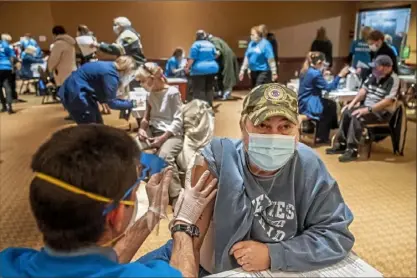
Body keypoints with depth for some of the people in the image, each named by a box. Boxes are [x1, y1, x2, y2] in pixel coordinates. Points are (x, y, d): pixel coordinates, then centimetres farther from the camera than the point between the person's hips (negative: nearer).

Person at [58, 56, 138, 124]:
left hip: (80, 92, 10)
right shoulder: (111, 74, -20)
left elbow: (103, 96, 11)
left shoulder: (110, 67, 9)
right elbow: (112, 103, -20)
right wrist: (131, 104, -10)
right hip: (75, 95, -10)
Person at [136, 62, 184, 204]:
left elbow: (178, 121, -13)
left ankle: (177, 197, -28)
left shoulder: (173, 92, -10)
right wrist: (142, 128, -1)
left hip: (172, 133, -6)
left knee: (164, 156, -37)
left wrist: (163, 138, -20)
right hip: (153, 131, 6)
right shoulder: (150, 94, 12)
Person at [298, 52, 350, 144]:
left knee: (331, 104, 16)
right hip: (308, 106, -9)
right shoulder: (315, 73, -20)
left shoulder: (307, 71, 9)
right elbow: (328, 87, -13)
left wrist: (322, 74, 20)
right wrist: (340, 75, -10)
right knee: (331, 107, 8)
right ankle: (321, 137, 20)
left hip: (304, 103, 9)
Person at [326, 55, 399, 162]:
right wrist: (353, 102, -7)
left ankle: (352, 150, -27)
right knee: (346, 112, -11)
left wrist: (368, 110, -29)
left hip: (382, 112, -8)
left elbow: (388, 101, -25)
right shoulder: (374, 75, 7)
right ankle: (341, 144, -6)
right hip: (367, 106, 8)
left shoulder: (393, 80, -17)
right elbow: (364, 89, 9)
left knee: (357, 117, -30)